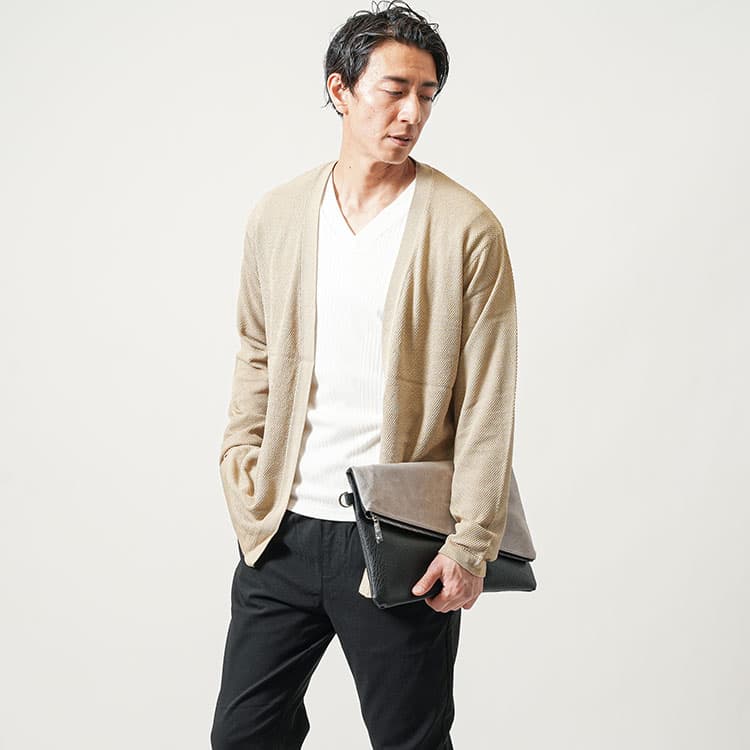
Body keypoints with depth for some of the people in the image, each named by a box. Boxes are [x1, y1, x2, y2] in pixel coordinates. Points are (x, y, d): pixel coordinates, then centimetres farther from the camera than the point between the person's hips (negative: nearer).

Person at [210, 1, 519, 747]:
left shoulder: (468, 230, -7)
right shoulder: (276, 215, 5)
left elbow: (486, 402, -7)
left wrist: (471, 544, -10)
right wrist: (242, 470, 6)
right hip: (282, 530, 4)